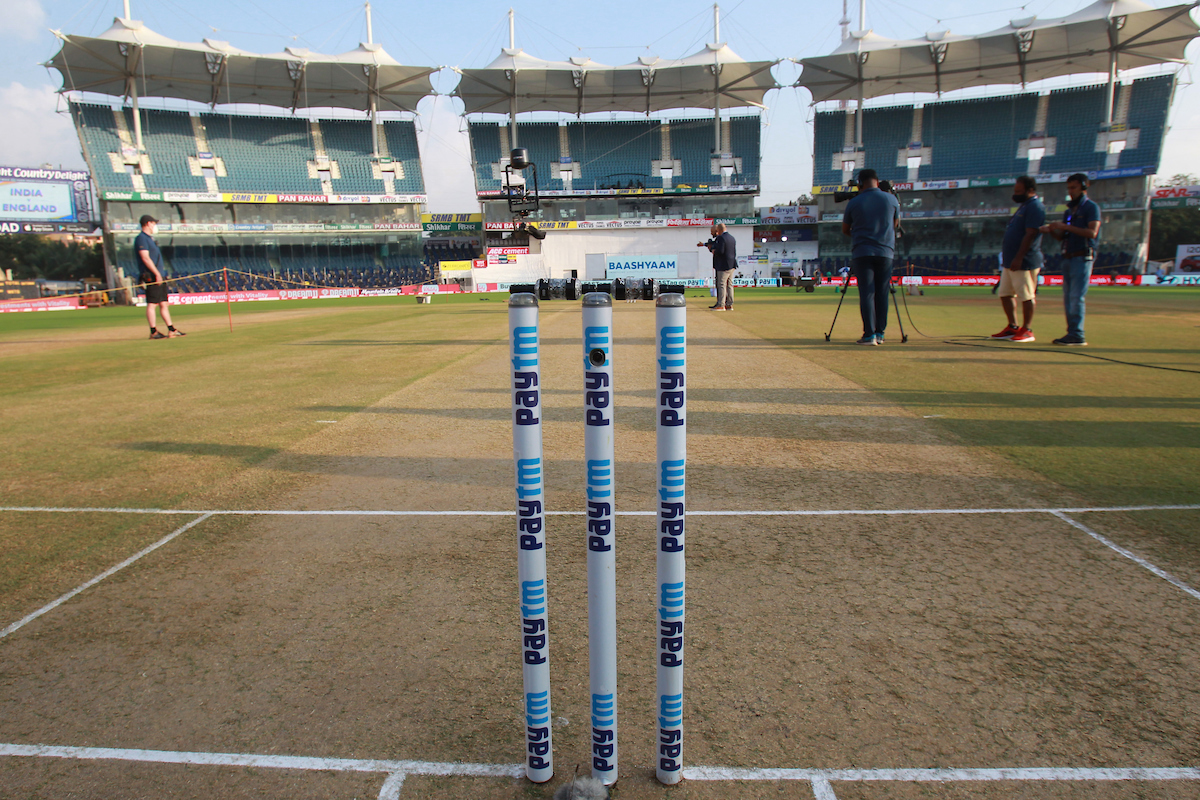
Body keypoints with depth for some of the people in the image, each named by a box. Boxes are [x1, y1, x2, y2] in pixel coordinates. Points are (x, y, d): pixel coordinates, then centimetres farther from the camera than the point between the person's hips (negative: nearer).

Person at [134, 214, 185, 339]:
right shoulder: (141, 238, -7)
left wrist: (160, 275, 19)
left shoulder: (150, 238, 22)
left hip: (159, 277, 10)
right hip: (151, 277, -10)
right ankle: (153, 332, -8)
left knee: (163, 304, 10)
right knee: (151, 304, -8)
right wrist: (157, 274, -21)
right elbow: (145, 258, -17)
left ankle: (171, 330, 12)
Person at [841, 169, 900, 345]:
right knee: (882, 293, 7)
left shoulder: (854, 202, 1)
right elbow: (896, 224, 20)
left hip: (861, 253, -1)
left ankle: (869, 334, -11)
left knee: (866, 293, -4)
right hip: (885, 252, 2)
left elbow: (845, 229, 12)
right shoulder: (891, 199, 5)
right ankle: (880, 333, 9)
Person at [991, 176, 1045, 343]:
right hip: (1010, 261, 10)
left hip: (1024, 261, -10)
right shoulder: (1024, 206, 20)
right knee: (1005, 294, 12)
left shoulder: (1035, 207, -12)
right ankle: (1013, 328, 20)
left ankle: (1027, 330, 1)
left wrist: (1018, 258, -24)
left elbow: (1030, 234, -20)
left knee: (1026, 295, -5)